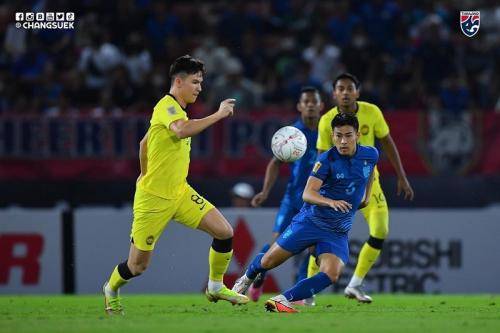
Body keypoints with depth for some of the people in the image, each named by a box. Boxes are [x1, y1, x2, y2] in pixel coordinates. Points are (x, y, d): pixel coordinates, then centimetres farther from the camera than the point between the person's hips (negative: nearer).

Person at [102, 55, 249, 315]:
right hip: (153, 197, -8)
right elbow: (182, 130, -39)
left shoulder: (176, 109, 13)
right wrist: (218, 115, -32)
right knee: (138, 266, 2)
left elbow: (144, 143, 24)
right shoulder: (166, 106, -16)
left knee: (224, 231, -7)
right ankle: (111, 290, 33)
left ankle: (215, 286, 10)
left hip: (180, 193, 8)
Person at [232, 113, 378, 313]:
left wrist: (366, 196, 22)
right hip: (310, 221, -3)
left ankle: (284, 300, -17)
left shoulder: (371, 155, -3)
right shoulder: (327, 159, -18)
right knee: (268, 262, 3)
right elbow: (307, 194, -27)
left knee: (330, 275, -24)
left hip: (338, 232, 3)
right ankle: (247, 279, 38)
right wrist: (331, 202, -44)